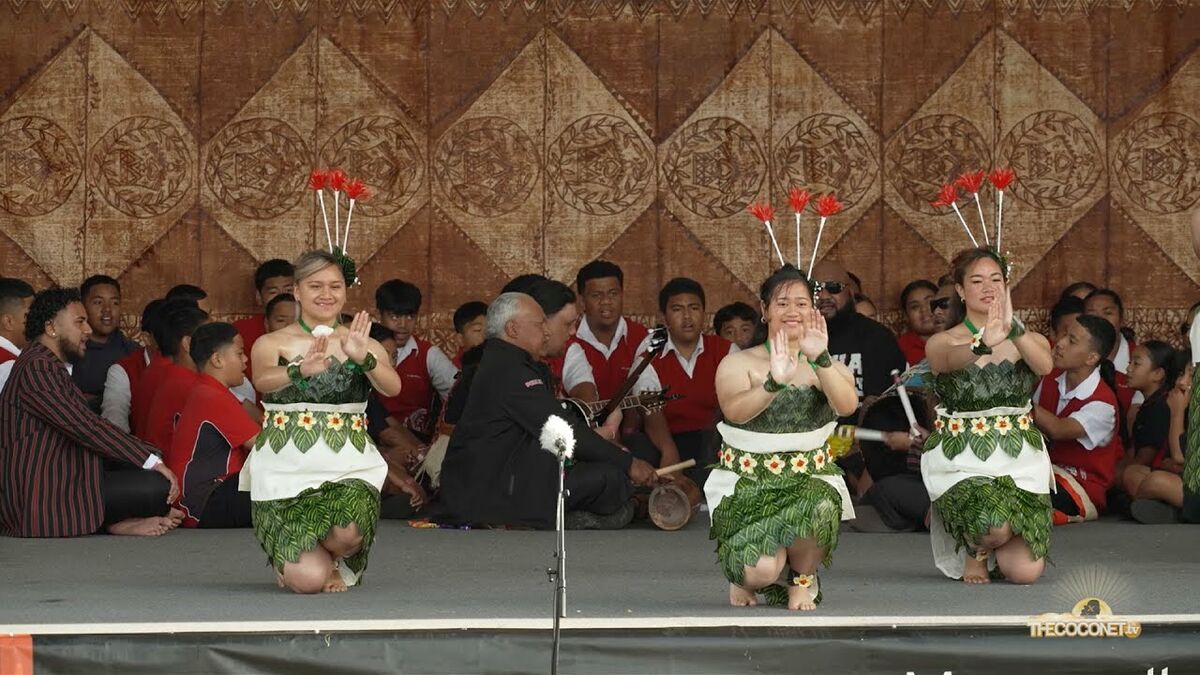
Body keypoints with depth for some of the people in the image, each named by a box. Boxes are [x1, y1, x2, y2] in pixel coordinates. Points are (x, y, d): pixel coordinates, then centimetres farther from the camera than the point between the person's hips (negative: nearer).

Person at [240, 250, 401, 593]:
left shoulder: (366, 346, 9)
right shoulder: (272, 343, 4)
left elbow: (392, 388, -10)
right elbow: (263, 382, -18)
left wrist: (363, 358, -31)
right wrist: (301, 370, -40)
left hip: (347, 465, 1)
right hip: (287, 468, -1)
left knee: (347, 532, -32)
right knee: (308, 579, -16)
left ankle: (337, 563, 8)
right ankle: (292, 562, 25)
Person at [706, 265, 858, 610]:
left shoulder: (830, 367, 8)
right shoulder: (738, 363, 2)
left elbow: (847, 406, -16)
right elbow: (734, 411, -20)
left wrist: (820, 360, -32)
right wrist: (775, 383, -38)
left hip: (809, 478, 2)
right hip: (747, 482, -2)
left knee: (820, 509, -37)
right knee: (761, 571, -28)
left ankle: (802, 577, -2)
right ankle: (745, 576, 15)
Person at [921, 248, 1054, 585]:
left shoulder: (1029, 341, 8)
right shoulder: (942, 343, 2)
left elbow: (1045, 366, -17)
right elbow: (951, 360, -24)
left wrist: (1012, 329, -36)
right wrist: (983, 343, -47)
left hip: (1020, 459, 2)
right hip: (961, 460, -2)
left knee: (1025, 572, -13)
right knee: (994, 525, -33)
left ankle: (990, 545, 24)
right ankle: (974, 550, 5)